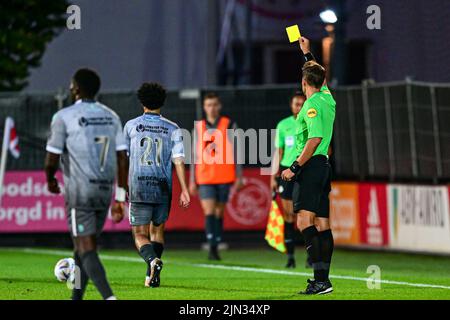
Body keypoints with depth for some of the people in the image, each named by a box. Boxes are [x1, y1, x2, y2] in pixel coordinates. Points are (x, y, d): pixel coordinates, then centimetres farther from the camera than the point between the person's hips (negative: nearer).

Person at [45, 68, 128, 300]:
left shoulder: (64, 117, -7)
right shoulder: (111, 116, 10)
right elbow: (122, 158, 5)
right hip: (105, 191, 6)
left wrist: (50, 181, 14)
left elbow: (52, 160, -7)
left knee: (85, 248, -7)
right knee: (83, 246, 18)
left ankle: (109, 298, -24)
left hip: (79, 192, -6)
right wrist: (120, 197, 7)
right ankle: (76, 299, 23)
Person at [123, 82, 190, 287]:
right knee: (157, 230, 20)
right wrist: (184, 190, -4)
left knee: (140, 234, 2)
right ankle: (151, 277, 15)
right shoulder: (172, 129, 4)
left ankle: (153, 260, -28)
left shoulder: (131, 126, 3)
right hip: (163, 187, 2)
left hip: (138, 187, -2)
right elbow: (178, 161, -4)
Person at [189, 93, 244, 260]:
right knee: (209, 212, -12)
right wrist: (192, 180, 10)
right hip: (205, 178, 1)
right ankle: (212, 247, -18)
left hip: (224, 177, 0)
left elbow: (235, 152, 4)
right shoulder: (198, 127, 9)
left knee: (219, 213, 6)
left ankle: (216, 248, 14)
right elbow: (195, 155, 13)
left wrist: (239, 177, -2)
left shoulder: (229, 125, 4)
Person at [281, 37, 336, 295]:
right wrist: (307, 53, 45)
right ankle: (323, 280, 11)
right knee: (322, 224, 10)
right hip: (323, 164, 10)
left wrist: (295, 167, -21)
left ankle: (321, 279, -29)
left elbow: (315, 138, -22)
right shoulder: (327, 98, 13)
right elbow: (319, 74, 35)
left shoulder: (313, 104, -12)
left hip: (311, 165, -10)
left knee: (305, 220, -18)